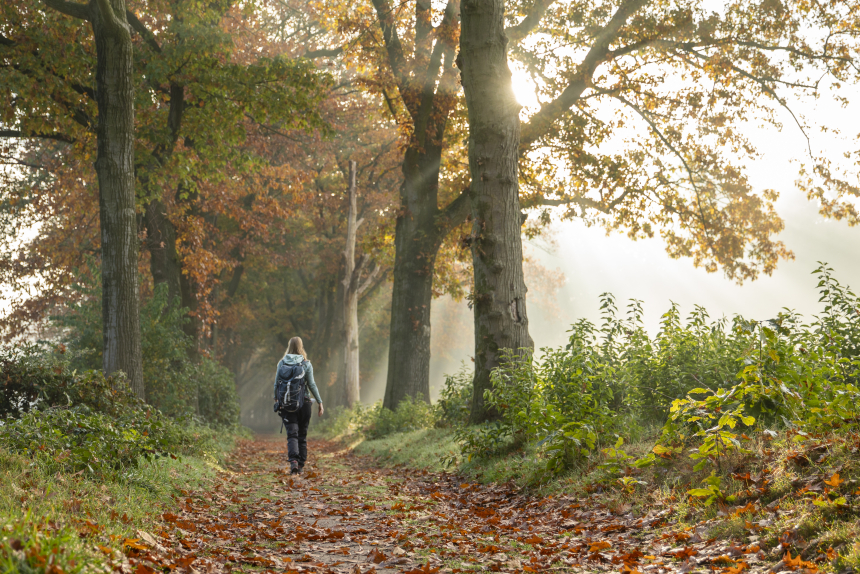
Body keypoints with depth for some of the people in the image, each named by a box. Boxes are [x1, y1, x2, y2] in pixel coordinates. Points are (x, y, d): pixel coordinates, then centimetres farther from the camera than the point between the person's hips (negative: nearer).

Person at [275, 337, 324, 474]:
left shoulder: (282, 363, 1)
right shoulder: (306, 364, -3)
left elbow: (277, 384, 5)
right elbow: (312, 385, -3)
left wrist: (276, 399, 19)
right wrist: (320, 402, 3)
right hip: (304, 403, 0)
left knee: (292, 434, -4)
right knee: (302, 435, 12)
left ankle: (293, 460, -26)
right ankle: (300, 465, 15)